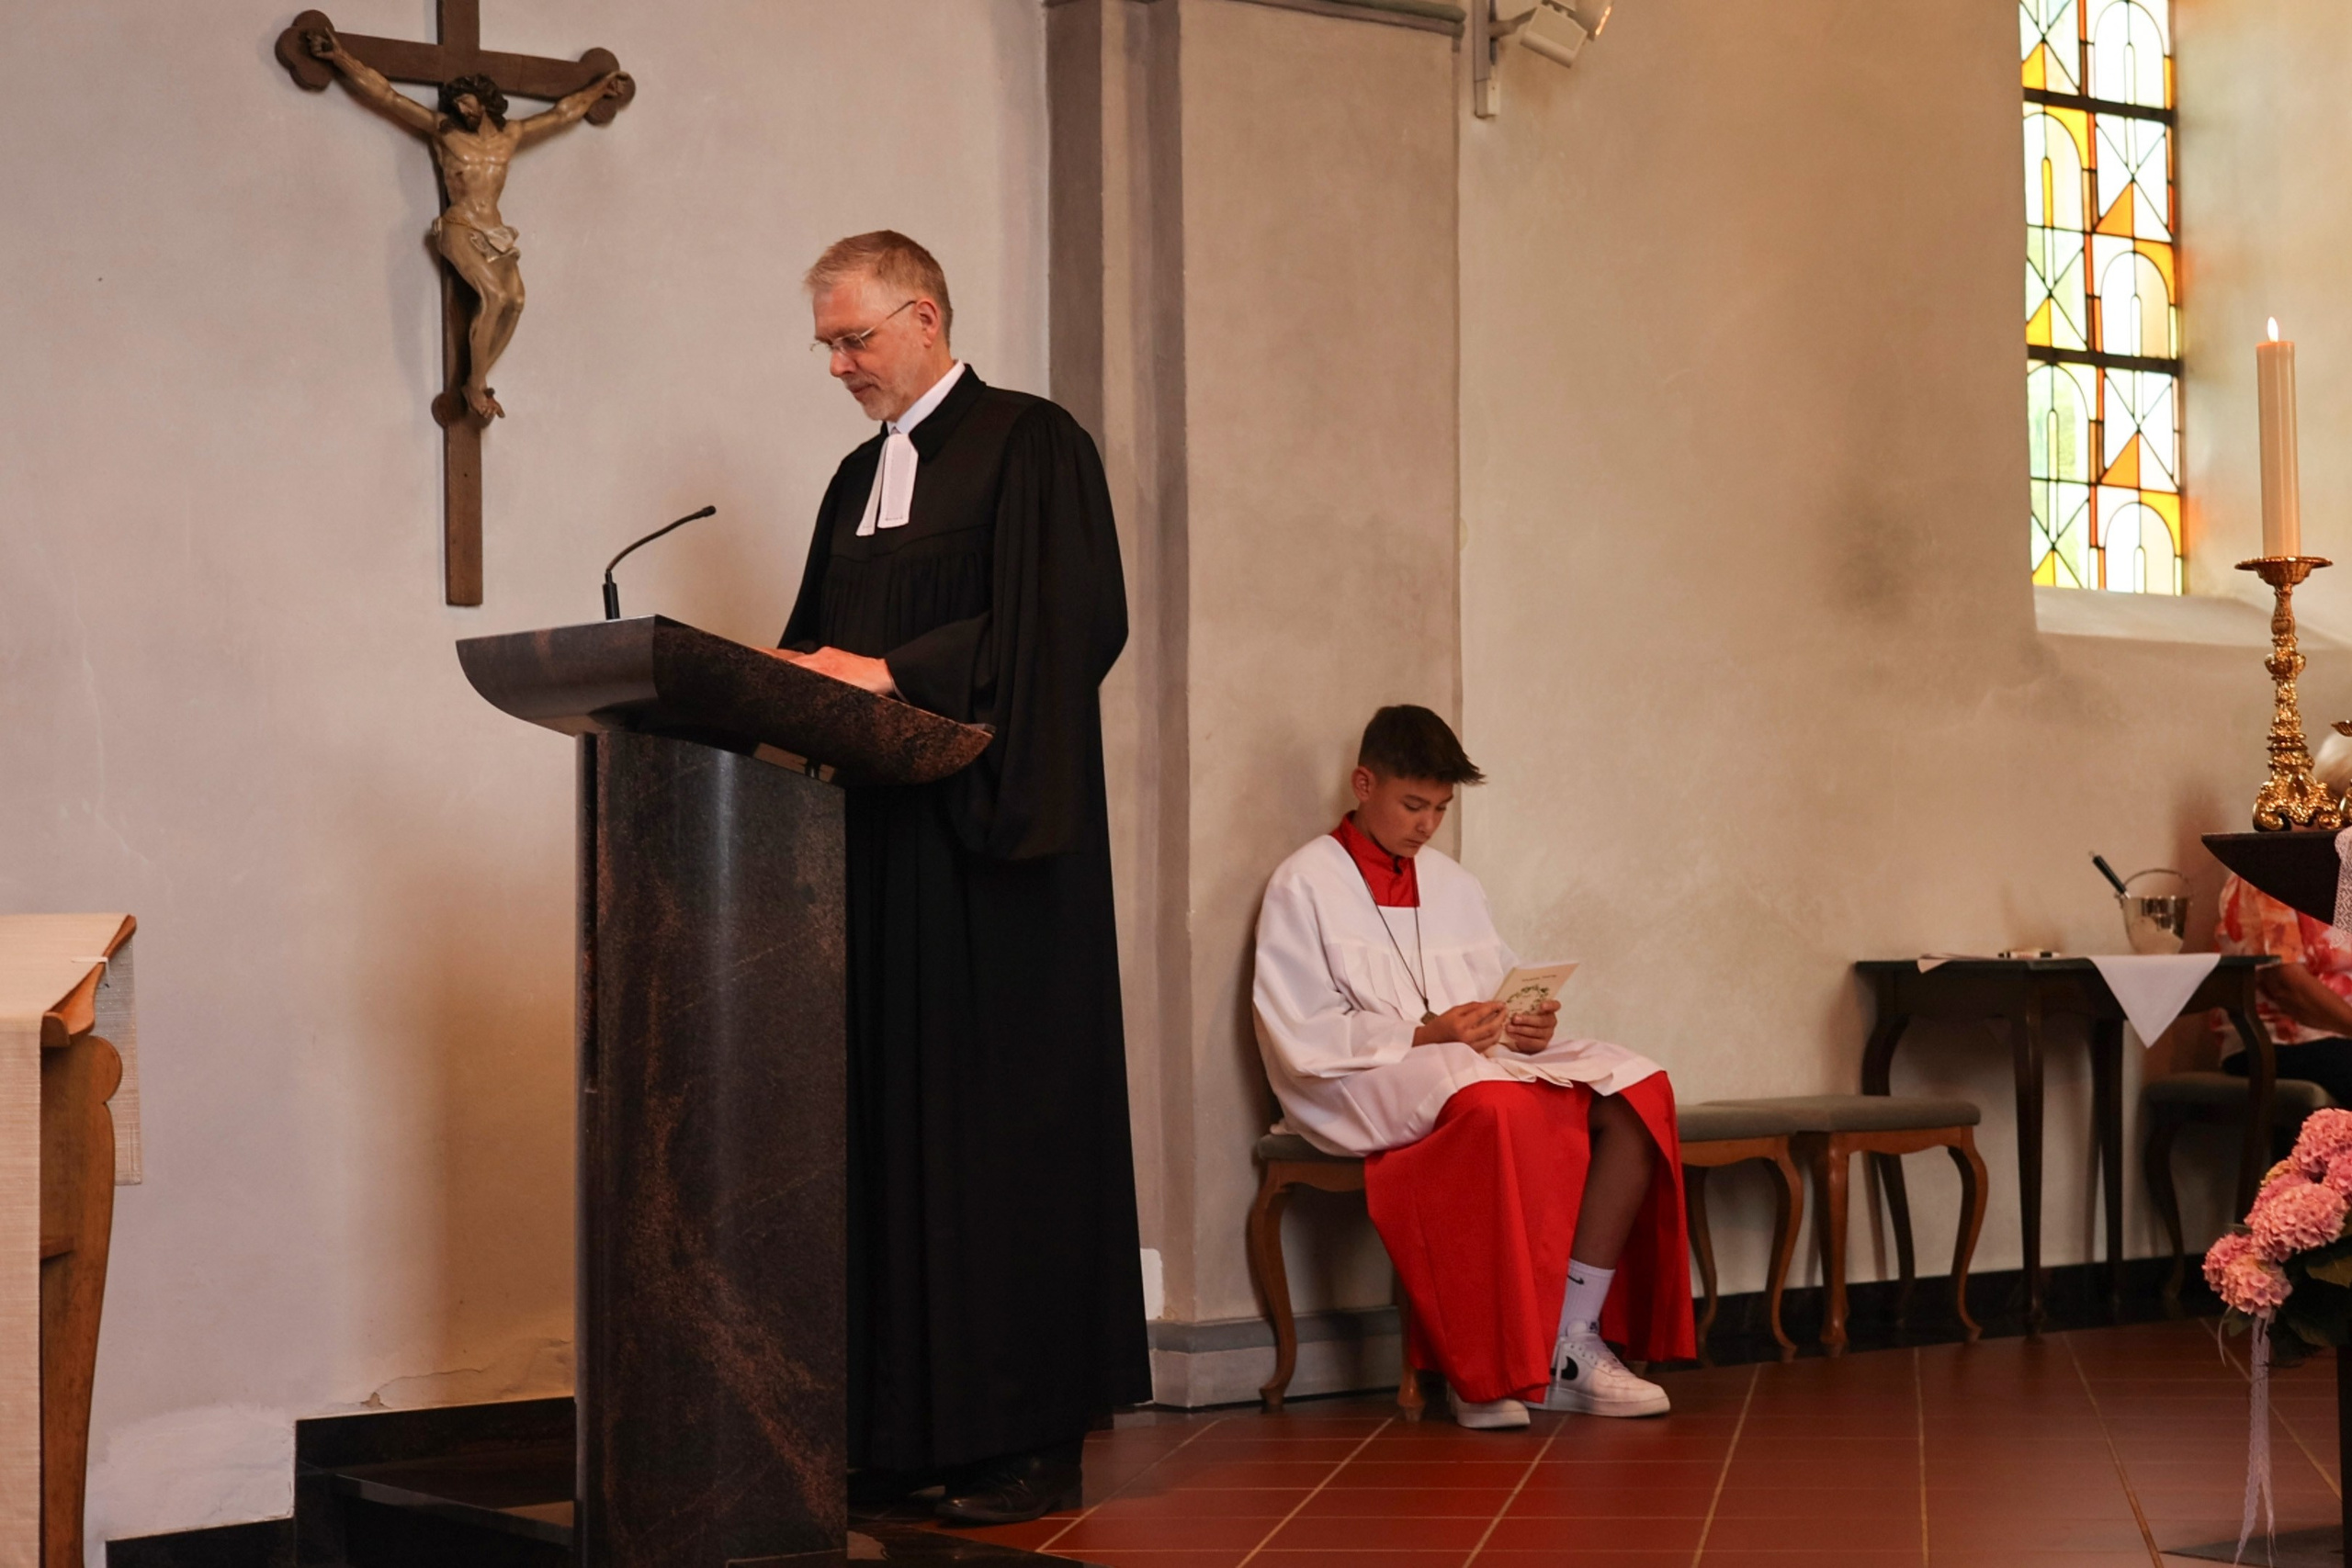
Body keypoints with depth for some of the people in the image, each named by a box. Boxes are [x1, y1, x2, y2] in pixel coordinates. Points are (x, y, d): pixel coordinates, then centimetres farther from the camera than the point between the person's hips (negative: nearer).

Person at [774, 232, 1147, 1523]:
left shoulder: (1032, 445, -2)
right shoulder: (859, 477, 21)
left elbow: (1056, 624, -13)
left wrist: (892, 675, -18)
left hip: (993, 845, -7)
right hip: (878, 844, 7)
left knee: (1003, 1120, -5)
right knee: (887, 1124, 3)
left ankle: (1030, 1440, -1)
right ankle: (901, 1427, 6)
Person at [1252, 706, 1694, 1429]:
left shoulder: (1454, 884, 22)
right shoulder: (1305, 886, 1)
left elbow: (1505, 993, 20)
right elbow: (1300, 1041, -8)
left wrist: (1528, 1027, -5)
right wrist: (1421, 1037, -19)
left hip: (1482, 1062, 7)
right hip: (1365, 1085, -7)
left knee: (1637, 1089, -18)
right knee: (1497, 1104, -39)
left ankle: (1573, 1344, -22)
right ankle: (1483, 1369, -30)